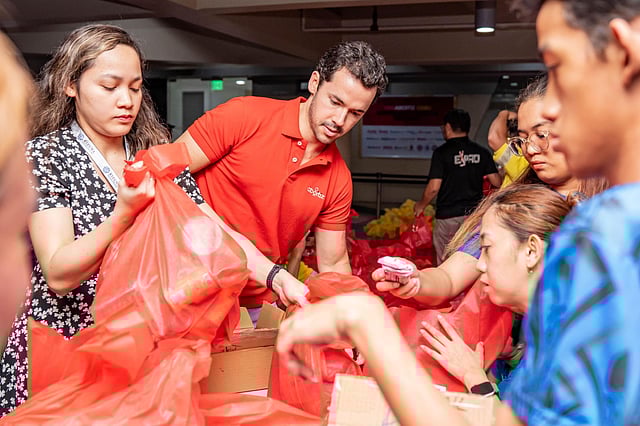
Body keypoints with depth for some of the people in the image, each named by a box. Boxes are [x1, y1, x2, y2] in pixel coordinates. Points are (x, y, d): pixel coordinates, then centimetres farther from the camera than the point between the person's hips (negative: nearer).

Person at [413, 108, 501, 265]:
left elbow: (433, 188, -15)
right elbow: (496, 182, 2)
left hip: (448, 215, -3)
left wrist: (421, 205, 2)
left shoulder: (441, 152, -10)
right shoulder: (481, 152, 2)